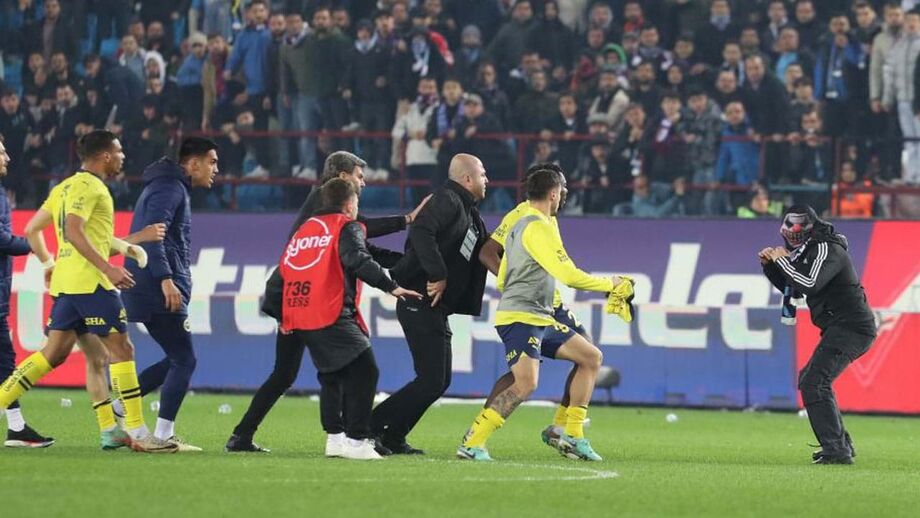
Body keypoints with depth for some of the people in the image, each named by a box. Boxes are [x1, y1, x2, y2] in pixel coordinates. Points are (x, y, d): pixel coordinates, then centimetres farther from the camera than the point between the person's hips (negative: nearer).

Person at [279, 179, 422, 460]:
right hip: (333, 316, -8)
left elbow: (285, 269, 24)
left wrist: (284, 318, 29)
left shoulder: (305, 229, 23)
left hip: (299, 319, 8)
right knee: (363, 371, -9)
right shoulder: (347, 227, 1)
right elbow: (358, 260, -17)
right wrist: (391, 287, -21)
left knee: (331, 375, 20)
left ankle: (336, 437, 18)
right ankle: (356, 440, -18)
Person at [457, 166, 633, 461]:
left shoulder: (519, 225, 19)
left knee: (592, 358, 12)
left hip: (541, 319, 11)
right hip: (520, 318, -11)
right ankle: (472, 444, -22)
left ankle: (572, 437, 9)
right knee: (526, 383, -25)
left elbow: (501, 279, 26)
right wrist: (612, 285, -8)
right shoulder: (538, 227, -14)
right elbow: (569, 275, -21)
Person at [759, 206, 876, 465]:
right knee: (809, 380, 23)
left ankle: (836, 450, -26)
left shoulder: (827, 251, -14)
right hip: (843, 329, 11)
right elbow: (789, 286, 24)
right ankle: (841, 444, 26)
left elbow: (809, 285, -28)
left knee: (815, 384, -19)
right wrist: (770, 265, 8)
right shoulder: (811, 251, 18)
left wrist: (783, 261, -18)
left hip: (851, 326, -11)